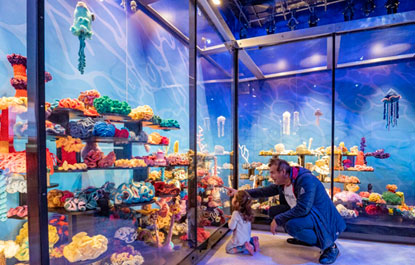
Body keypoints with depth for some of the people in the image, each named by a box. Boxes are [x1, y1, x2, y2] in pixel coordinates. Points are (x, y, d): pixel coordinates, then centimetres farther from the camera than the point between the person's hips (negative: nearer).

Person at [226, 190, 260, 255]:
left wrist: (230, 221, -2)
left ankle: (244, 247, -7)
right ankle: (252, 241, 9)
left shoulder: (236, 213, -28)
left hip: (239, 240, -7)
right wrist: (233, 218, 5)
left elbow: (231, 227, -22)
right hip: (247, 237, 8)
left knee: (228, 249, 10)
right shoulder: (247, 212, -5)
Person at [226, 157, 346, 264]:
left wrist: (277, 220, -25)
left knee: (291, 225, -34)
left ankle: (330, 246, -9)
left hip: (323, 219, -9)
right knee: (273, 211, 4)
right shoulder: (282, 183, -1)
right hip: (304, 214, 9)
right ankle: (304, 239, 18)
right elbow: (264, 191, 9)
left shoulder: (306, 179, -26)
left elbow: (302, 209, -33)